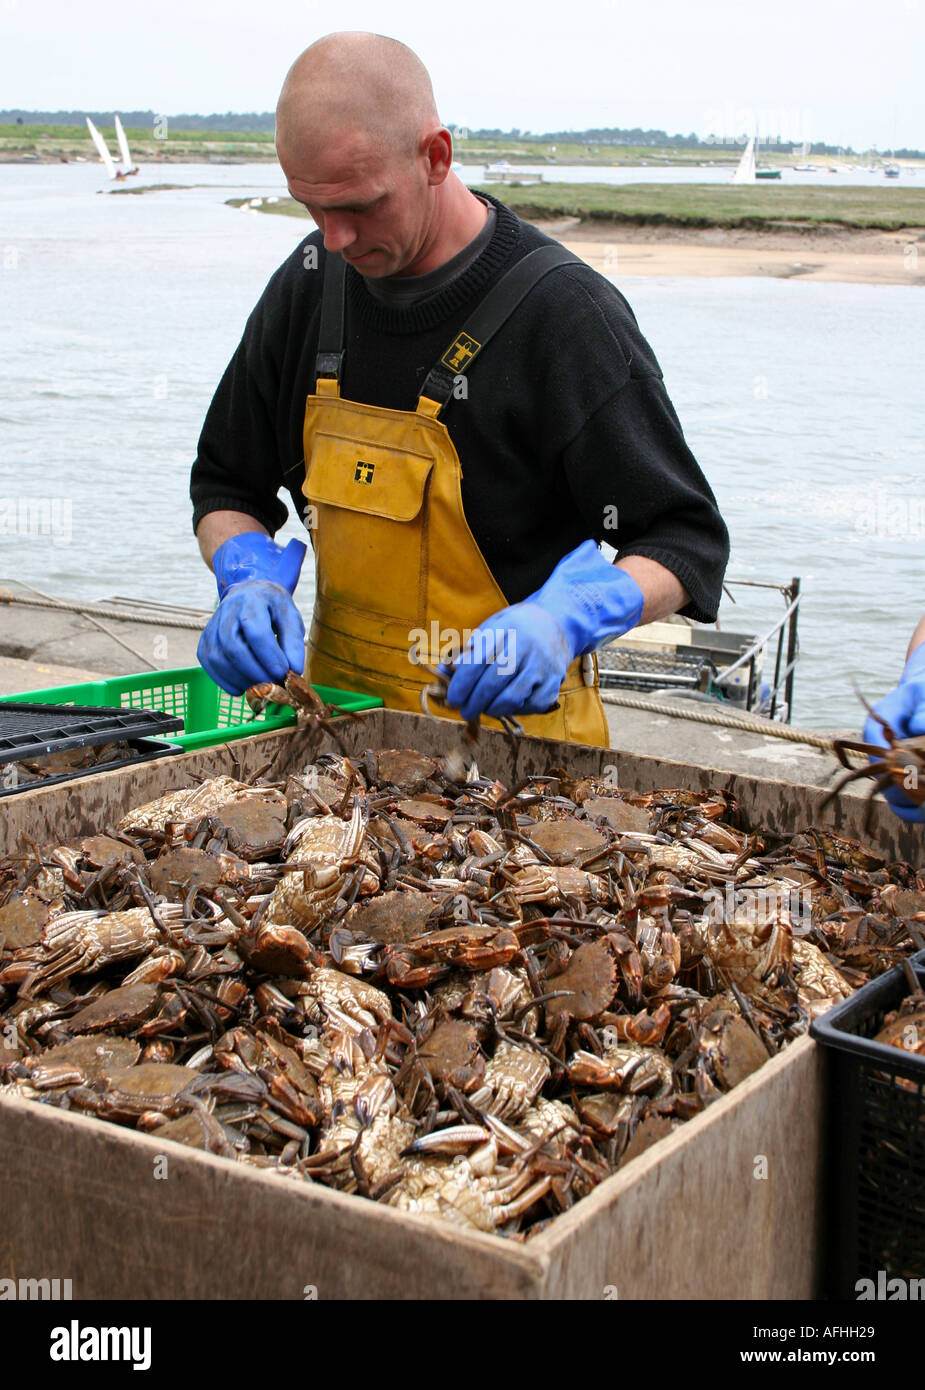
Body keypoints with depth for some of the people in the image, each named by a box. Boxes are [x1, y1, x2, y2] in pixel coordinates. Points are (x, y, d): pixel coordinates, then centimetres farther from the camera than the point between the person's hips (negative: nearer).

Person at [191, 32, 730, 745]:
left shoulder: (563, 312, -12)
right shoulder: (310, 283, 5)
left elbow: (689, 543, -9)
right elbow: (227, 482, 17)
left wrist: (562, 621, -27)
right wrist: (250, 578, -5)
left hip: (511, 725, -4)